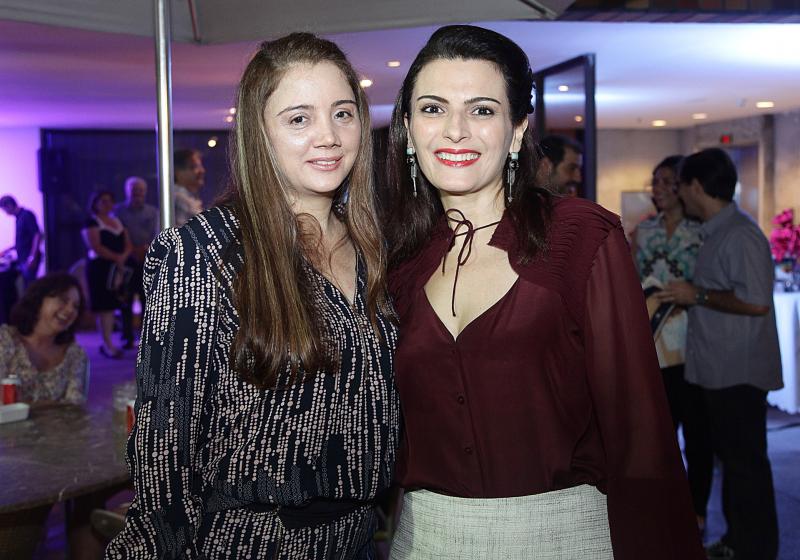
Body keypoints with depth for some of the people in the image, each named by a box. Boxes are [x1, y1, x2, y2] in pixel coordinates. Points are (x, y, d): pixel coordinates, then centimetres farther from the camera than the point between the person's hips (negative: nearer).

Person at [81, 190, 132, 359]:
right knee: (104, 306, -8)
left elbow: (128, 244, 13)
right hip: (100, 267, -7)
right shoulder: (92, 222, -3)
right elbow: (96, 247, -15)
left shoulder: (118, 222, 18)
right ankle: (107, 345, -6)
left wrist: (123, 257, -8)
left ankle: (108, 343, 12)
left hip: (118, 267, 7)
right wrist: (116, 257, -18)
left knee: (112, 305, 7)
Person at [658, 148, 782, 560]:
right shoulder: (716, 233, 12)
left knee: (746, 462, 2)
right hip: (718, 370, 10)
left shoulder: (741, 235, -19)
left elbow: (756, 302, -26)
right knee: (730, 456, 18)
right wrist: (687, 296, 11)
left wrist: (698, 295, -19)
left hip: (739, 372, -10)